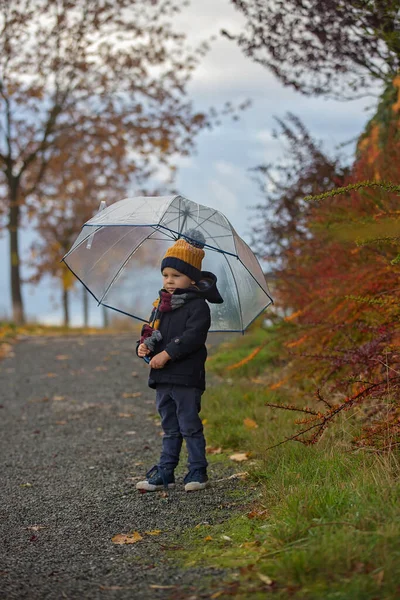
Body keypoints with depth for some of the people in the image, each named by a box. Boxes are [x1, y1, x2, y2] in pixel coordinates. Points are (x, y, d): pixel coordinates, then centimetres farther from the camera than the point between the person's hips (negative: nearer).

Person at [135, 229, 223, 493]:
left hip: (186, 377, -7)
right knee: (170, 428, 14)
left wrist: (166, 354, -24)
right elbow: (151, 331, 17)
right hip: (162, 378, 7)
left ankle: (198, 471, 9)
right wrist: (143, 346, -6)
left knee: (190, 426, -1)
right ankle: (165, 472, 19)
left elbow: (193, 337, -21)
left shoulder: (198, 306, -9)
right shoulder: (161, 305, 13)